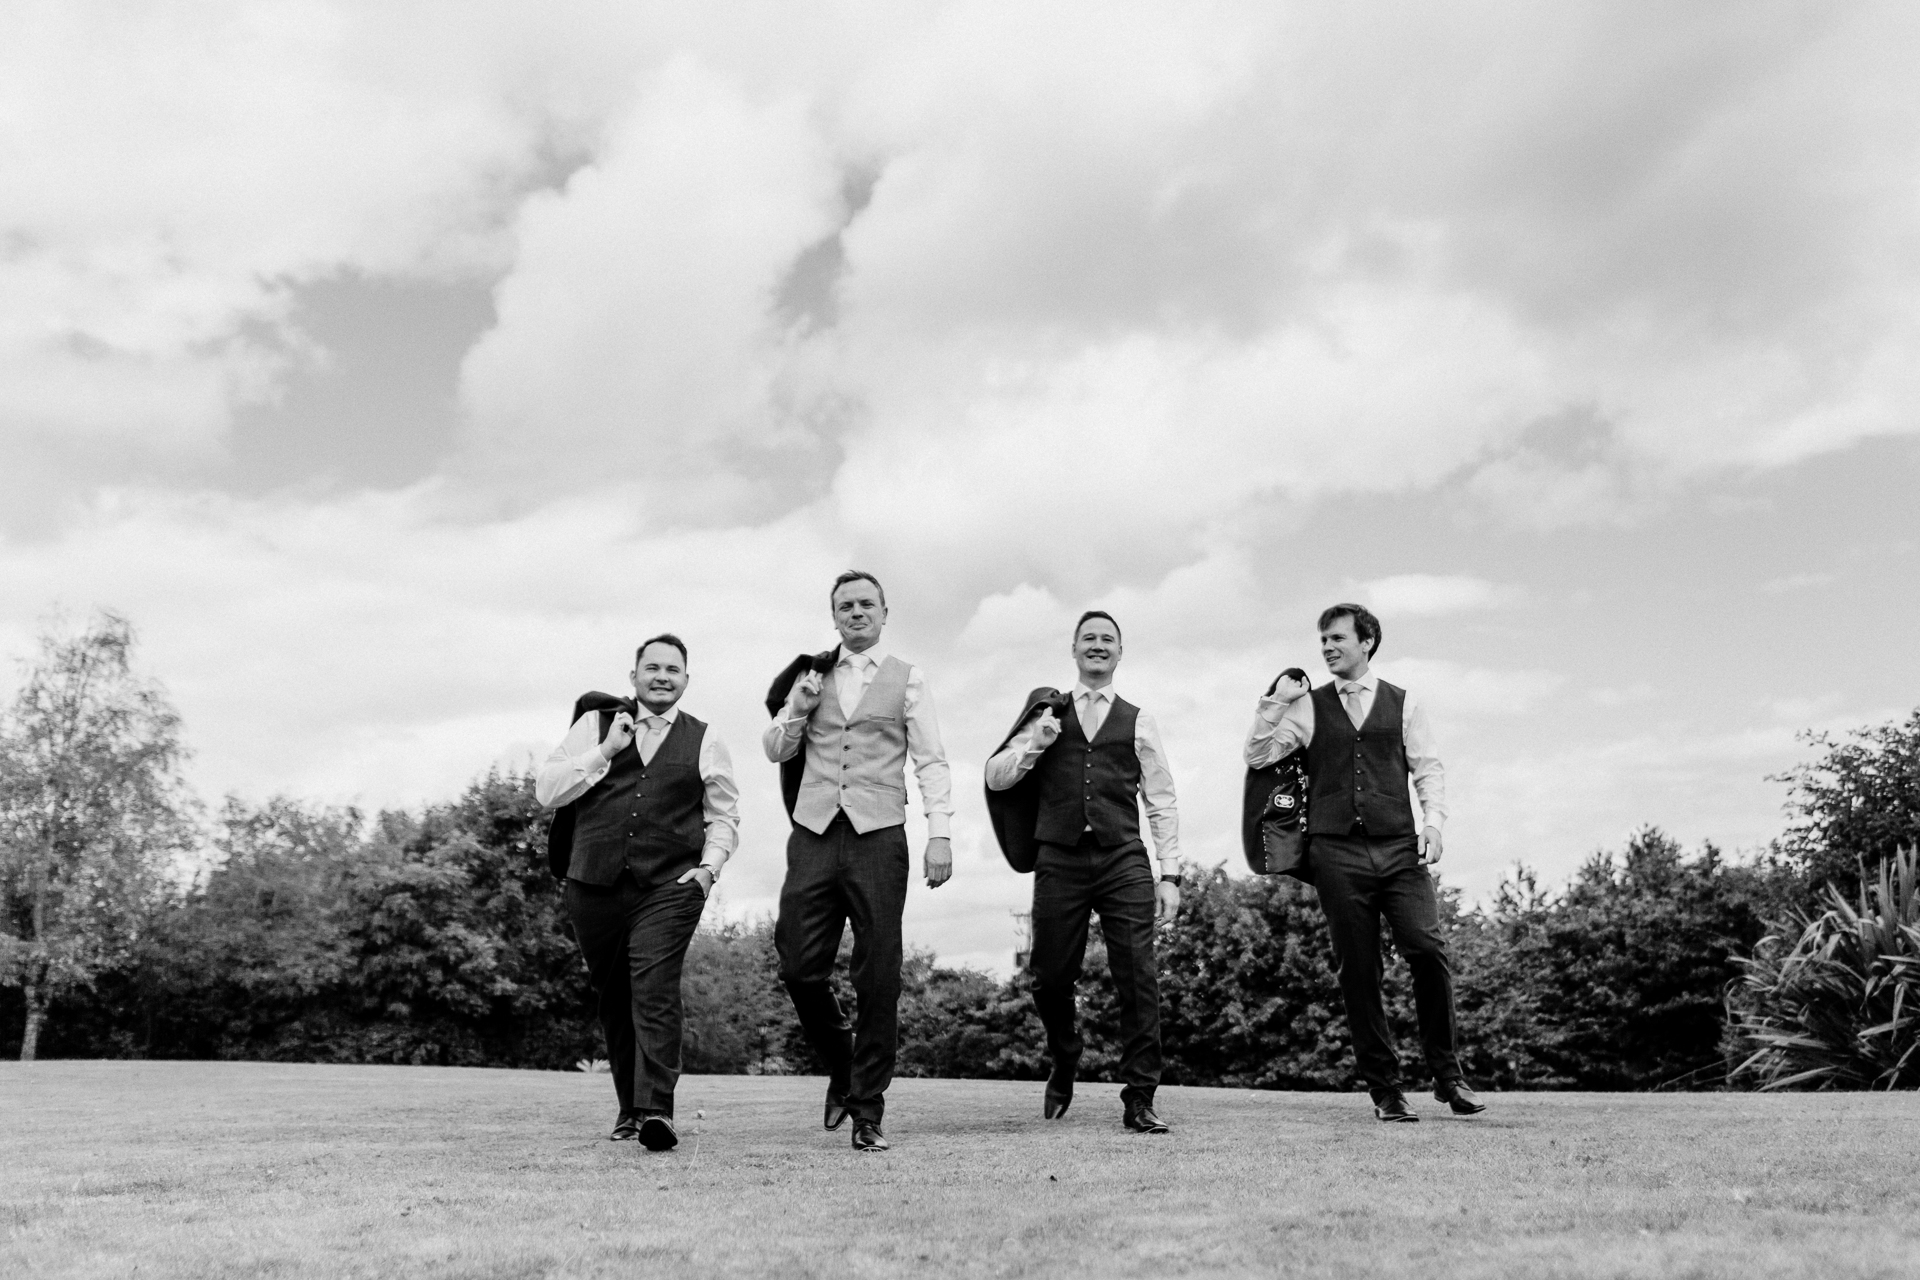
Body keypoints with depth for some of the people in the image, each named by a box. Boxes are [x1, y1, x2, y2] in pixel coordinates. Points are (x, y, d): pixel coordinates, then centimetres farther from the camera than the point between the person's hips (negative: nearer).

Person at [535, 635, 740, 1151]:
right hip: (595, 884, 2)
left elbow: (723, 815, 17)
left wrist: (710, 866, 1)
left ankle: (656, 1109, -18)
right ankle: (630, 1108, 22)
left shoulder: (704, 741, 11)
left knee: (655, 989, -17)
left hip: (670, 886, -2)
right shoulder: (595, 725, 11)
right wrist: (605, 751, -5)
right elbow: (545, 791, 3)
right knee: (613, 997, 8)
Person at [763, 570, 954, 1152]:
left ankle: (868, 1112, 10)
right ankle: (842, 1068, 25)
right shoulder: (812, 677, 16)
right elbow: (776, 751, 17)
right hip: (813, 836, 3)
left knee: (878, 978, -1)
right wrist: (799, 707, -2)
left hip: (878, 837, -2)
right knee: (799, 968, -1)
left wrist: (940, 833, -9)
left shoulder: (908, 680, 8)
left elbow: (931, 762, 3)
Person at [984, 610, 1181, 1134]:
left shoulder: (1137, 722, 11)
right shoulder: (1046, 714, 13)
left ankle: (1139, 1099, 3)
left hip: (1124, 860, 0)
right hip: (1059, 860, 1)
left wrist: (1170, 874, 3)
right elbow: (995, 778, 9)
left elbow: (1162, 803, 10)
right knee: (1050, 977, 5)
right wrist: (1035, 743, -7)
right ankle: (1064, 1066, 33)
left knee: (1138, 978, -7)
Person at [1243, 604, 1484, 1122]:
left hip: (1399, 848, 0)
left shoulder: (1403, 704, 13)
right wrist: (1275, 701, -1)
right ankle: (1384, 1088, 12)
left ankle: (1447, 1074, 5)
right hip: (1336, 851, 0)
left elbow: (1428, 768, 9)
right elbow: (1257, 757, 6)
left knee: (1428, 951, -13)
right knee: (1357, 971, 1)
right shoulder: (1308, 706, 12)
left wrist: (1433, 820, -6)